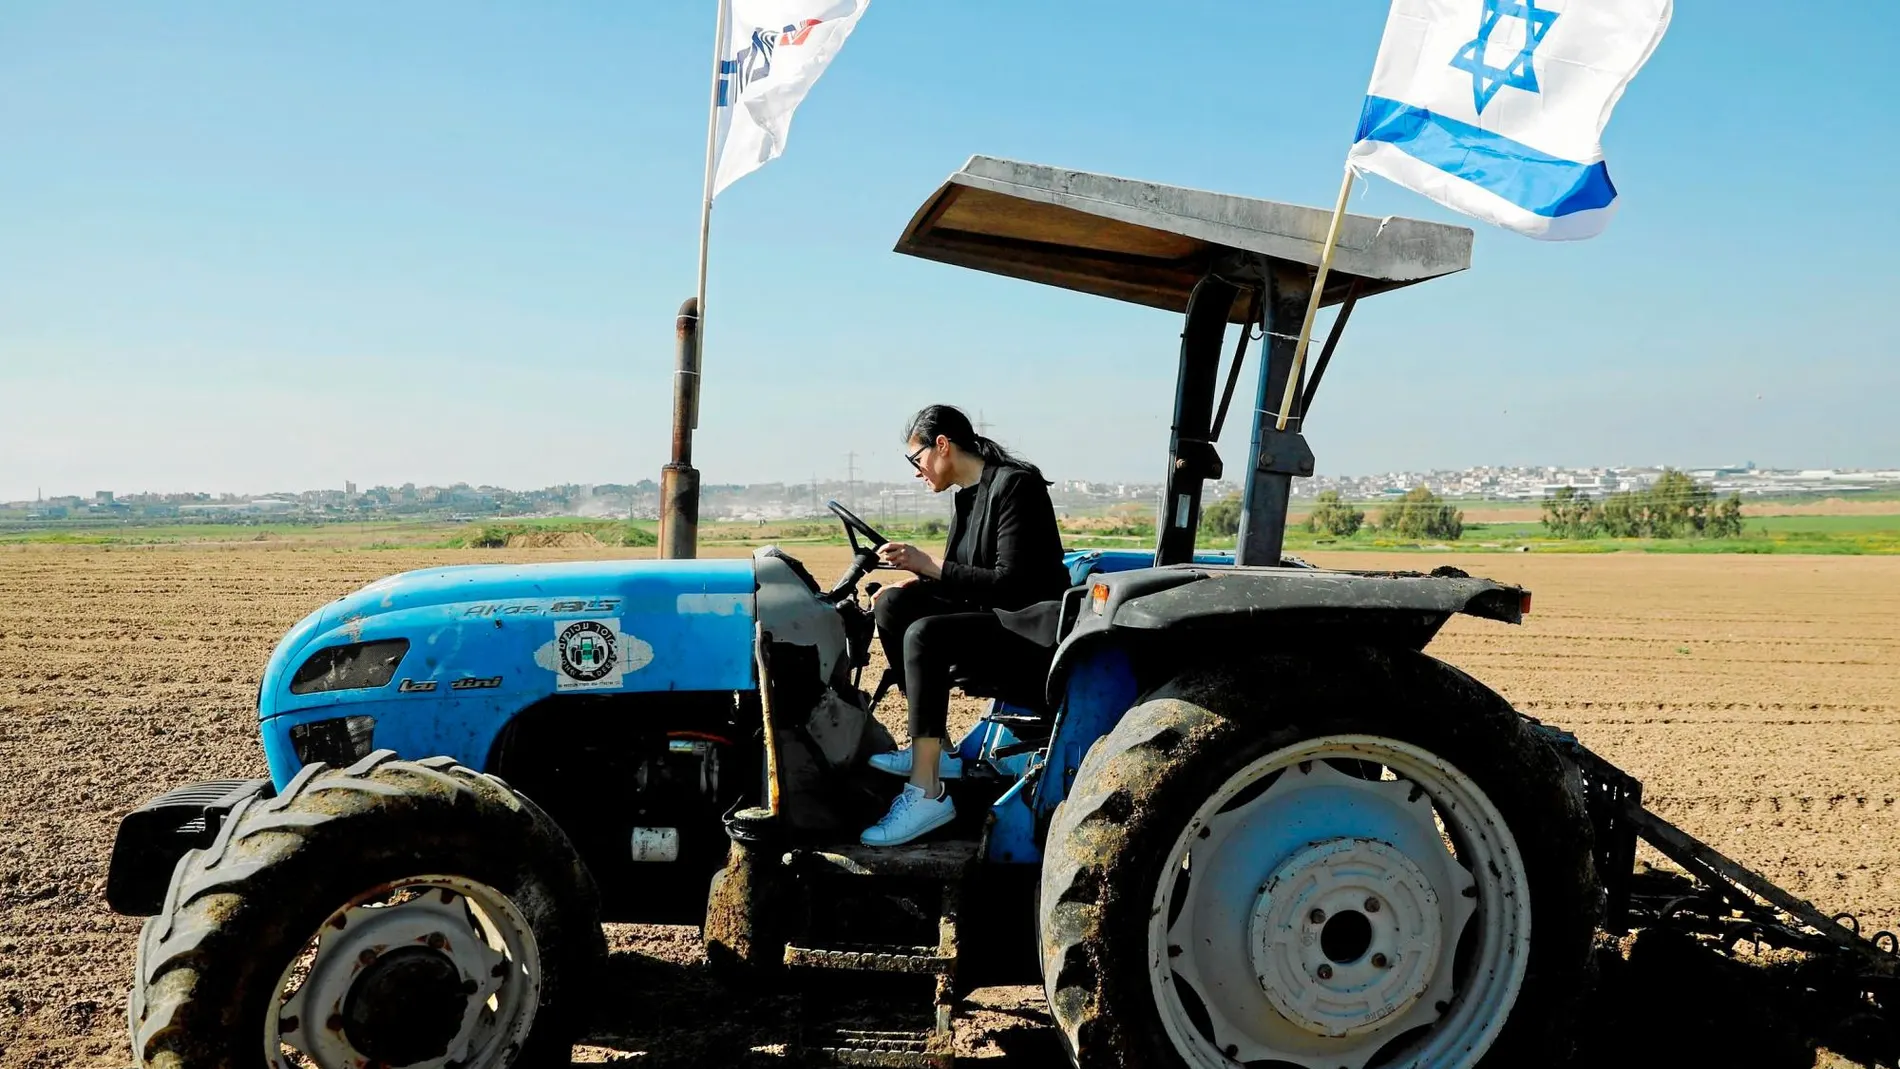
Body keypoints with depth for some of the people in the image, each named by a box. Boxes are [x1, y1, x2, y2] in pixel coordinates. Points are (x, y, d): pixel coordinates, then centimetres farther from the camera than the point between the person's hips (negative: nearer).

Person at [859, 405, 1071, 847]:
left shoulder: (1013, 485, -14)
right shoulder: (969, 494, 13)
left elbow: (1012, 585, -22)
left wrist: (930, 565, -22)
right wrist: (916, 579, 0)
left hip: (1033, 634, -9)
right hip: (993, 620, 9)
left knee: (925, 634, -30)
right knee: (894, 604, -6)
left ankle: (928, 794, -31)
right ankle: (935, 748, -6)